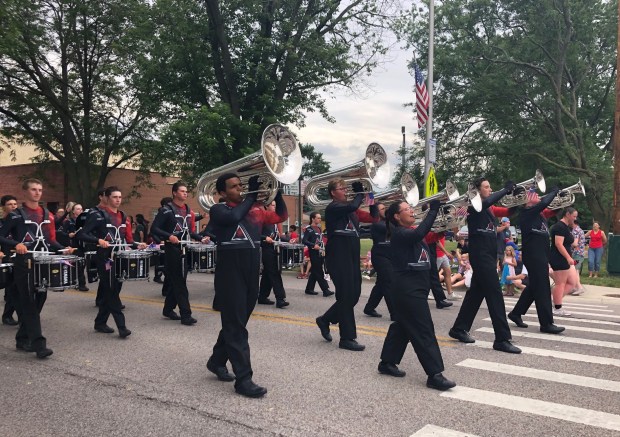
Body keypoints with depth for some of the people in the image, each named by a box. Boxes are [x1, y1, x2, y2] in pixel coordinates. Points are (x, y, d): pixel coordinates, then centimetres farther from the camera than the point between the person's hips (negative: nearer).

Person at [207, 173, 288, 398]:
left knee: (235, 323, 17)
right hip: (230, 274, -6)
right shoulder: (218, 210, -3)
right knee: (235, 326, -4)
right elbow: (234, 217, -24)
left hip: (251, 274, 7)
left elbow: (281, 216, 17)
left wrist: (277, 193, 2)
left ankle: (217, 361, 35)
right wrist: (252, 194, -14)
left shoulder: (254, 210, 14)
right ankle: (243, 379, -2)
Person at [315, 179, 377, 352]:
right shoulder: (332, 207, -8)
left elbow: (372, 218, 13)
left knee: (354, 295, 10)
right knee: (346, 296, -6)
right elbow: (353, 206, -25)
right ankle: (347, 338, 2)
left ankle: (325, 320, 28)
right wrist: (359, 192, -8)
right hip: (338, 256, -8)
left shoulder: (350, 209, 17)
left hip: (352, 256, 9)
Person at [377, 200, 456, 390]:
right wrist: (433, 210, -27)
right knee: (424, 330, -9)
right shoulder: (399, 234, -15)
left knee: (402, 325, 16)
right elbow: (419, 233, -31)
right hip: (407, 288, -10)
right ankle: (434, 375, -6)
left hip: (416, 287, 10)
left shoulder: (411, 232, 17)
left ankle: (387, 362, 26)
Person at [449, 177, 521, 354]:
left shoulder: (489, 208, 19)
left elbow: (508, 211, 14)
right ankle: (502, 339, -8)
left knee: (476, 292, 13)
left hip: (488, 255, 9)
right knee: (495, 294, -10)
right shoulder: (474, 205, -8)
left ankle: (459, 329, 23)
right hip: (480, 255, -9)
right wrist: (506, 190, -20)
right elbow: (487, 202, -28)